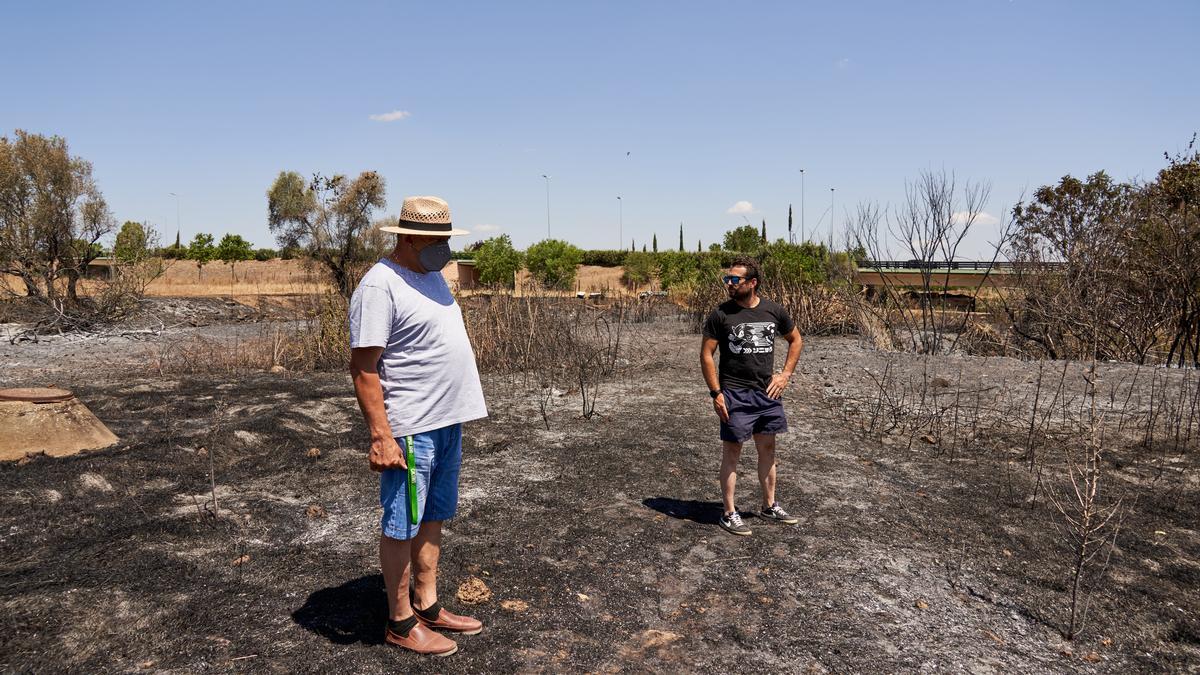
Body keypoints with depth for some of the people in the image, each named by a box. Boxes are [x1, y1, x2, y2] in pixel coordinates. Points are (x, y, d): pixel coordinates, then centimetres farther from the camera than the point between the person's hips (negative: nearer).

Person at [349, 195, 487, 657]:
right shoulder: (380, 286, -15)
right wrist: (381, 437, -23)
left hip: (447, 421, 9)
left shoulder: (431, 276, 13)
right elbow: (363, 367, -18)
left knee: (432, 519, 17)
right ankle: (400, 623, 18)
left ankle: (428, 606, 30)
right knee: (403, 526, 4)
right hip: (409, 429, -9)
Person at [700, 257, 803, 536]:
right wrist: (716, 393, -12)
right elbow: (706, 355, -6)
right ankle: (729, 513, 12)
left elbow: (796, 340, 17)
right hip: (734, 394, -4)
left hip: (767, 392, 4)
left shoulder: (774, 310, 2)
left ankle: (769, 506, 30)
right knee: (732, 451, 2)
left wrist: (785, 374, 6)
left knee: (767, 449, 14)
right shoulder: (721, 314, -9)